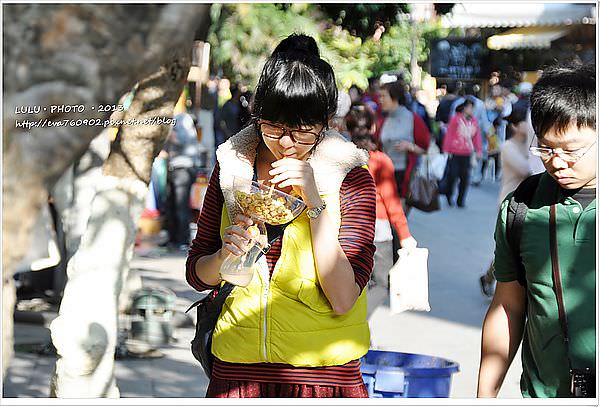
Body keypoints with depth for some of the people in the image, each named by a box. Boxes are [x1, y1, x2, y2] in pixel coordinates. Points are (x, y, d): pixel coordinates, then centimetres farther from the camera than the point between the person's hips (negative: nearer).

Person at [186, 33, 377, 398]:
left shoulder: (351, 178, -8)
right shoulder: (232, 165, 0)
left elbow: (343, 299, -17)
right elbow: (197, 275, 6)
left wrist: (315, 200, -21)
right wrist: (226, 255, -16)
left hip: (323, 374, -2)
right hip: (237, 366, 2)